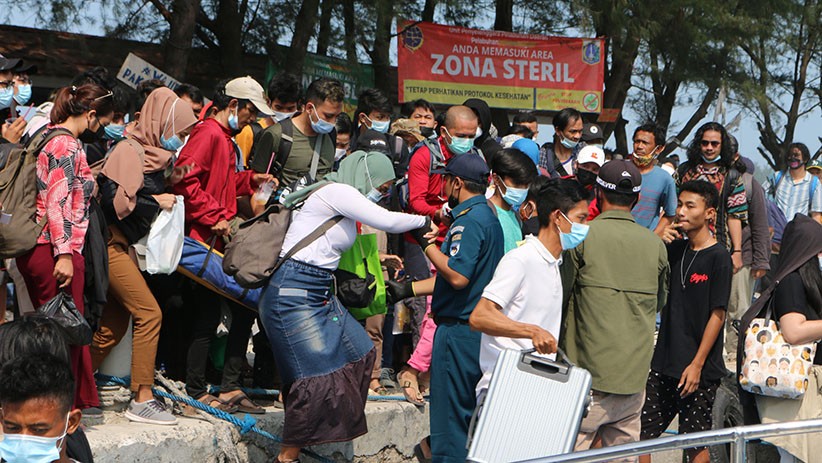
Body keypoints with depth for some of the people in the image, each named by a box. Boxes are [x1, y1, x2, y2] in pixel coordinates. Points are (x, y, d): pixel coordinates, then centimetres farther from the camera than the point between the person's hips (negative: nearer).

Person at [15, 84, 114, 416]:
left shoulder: (45, 137, 16)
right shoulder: (67, 145, -12)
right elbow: (57, 203, -19)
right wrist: (65, 253, -21)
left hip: (34, 248, 10)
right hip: (55, 248, -10)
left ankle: (84, 399, 24)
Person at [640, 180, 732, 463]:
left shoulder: (718, 257, -10)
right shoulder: (675, 251, 9)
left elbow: (718, 313, -12)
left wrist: (697, 364, -16)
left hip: (700, 369, -6)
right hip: (664, 364, 6)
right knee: (642, 432, 4)